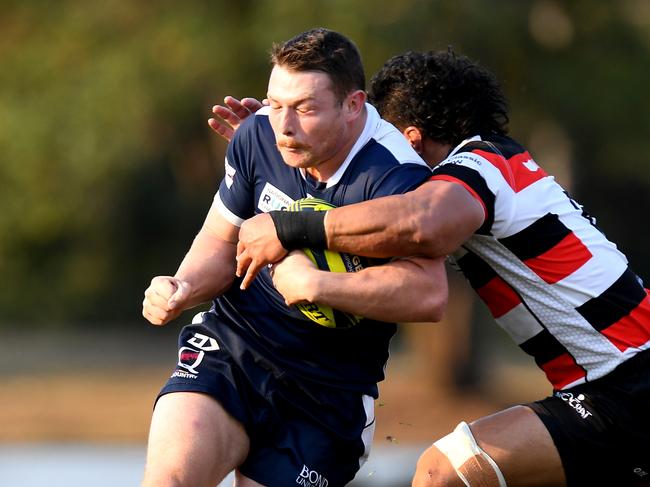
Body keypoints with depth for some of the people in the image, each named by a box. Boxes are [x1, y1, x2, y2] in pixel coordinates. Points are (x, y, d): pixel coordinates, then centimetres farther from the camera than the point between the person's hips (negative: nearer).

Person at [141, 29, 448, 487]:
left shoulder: (395, 178, -21)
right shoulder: (258, 135, -3)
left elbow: (429, 294, -36)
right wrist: (184, 289, -7)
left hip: (328, 390, -3)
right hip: (231, 346, 3)